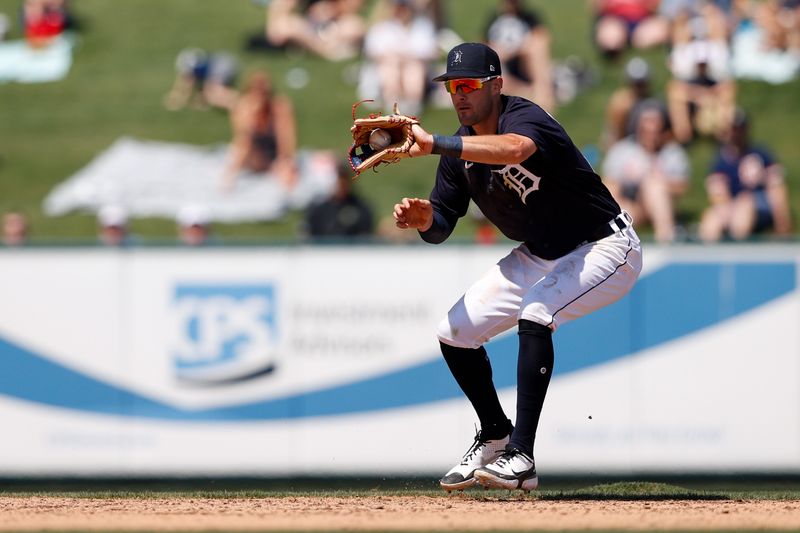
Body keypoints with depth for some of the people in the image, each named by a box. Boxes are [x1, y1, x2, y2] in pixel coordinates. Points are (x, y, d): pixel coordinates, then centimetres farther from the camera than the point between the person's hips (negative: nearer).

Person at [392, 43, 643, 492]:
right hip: (540, 255, 9)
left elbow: (515, 150, -53)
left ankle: (521, 458, -32)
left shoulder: (525, 118, -27)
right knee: (456, 330, 3)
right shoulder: (461, 147, -2)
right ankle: (496, 435, 26)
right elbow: (441, 226, 2)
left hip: (604, 248, -9)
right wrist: (424, 219, -22)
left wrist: (434, 145, -58)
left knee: (535, 313, -33)